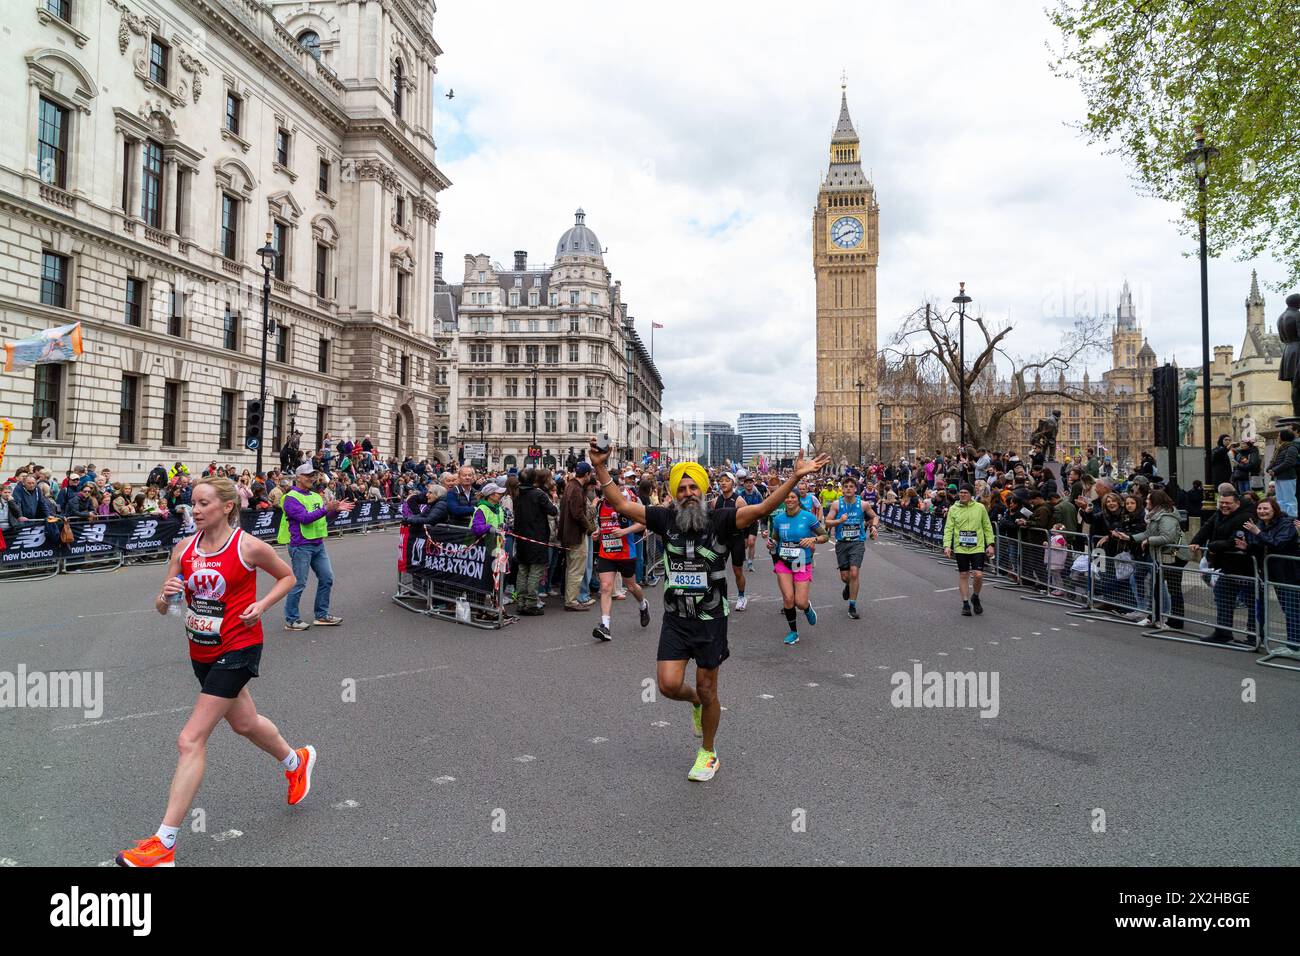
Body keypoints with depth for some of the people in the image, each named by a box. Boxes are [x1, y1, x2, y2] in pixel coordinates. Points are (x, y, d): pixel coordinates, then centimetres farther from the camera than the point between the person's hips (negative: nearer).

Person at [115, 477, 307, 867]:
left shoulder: (249, 547, -14)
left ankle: (164, 843, -1)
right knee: (244, 723, 24)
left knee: (191, 740, -10)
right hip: (202, 652, 7)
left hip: (238, 649, -7)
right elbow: (161, 607, 3)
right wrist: (166, 596, -20)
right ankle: (296, 761, 51)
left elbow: (288, 576, 2)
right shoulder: (184, 548, -1)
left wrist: (261, 605, -13)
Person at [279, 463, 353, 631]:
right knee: (299, 584, -2)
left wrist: (336, 508, 0)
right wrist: (326, 509, -28)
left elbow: (323, 515, 17)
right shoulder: (291, 498, -11)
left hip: (318, 544, 8)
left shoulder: (315, 496, 14)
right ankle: (291, 620, 10)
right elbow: (305, 518, -22)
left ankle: (322, 615, 21)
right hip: (301, 546, -8)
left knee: (327, 578, 10)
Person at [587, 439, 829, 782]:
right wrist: (600, 468, -13)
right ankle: (696, 702, 32)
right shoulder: (666, 519, -3)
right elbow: (621, 504, -3)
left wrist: (795, 477, -30)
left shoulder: (719, 520, -10)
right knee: (669, 684, -7)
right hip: (675, 619, 2)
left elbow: (762, 508, -19)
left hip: (711, 619, -2)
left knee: (707, 689, 10)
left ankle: (708, 753, 33)